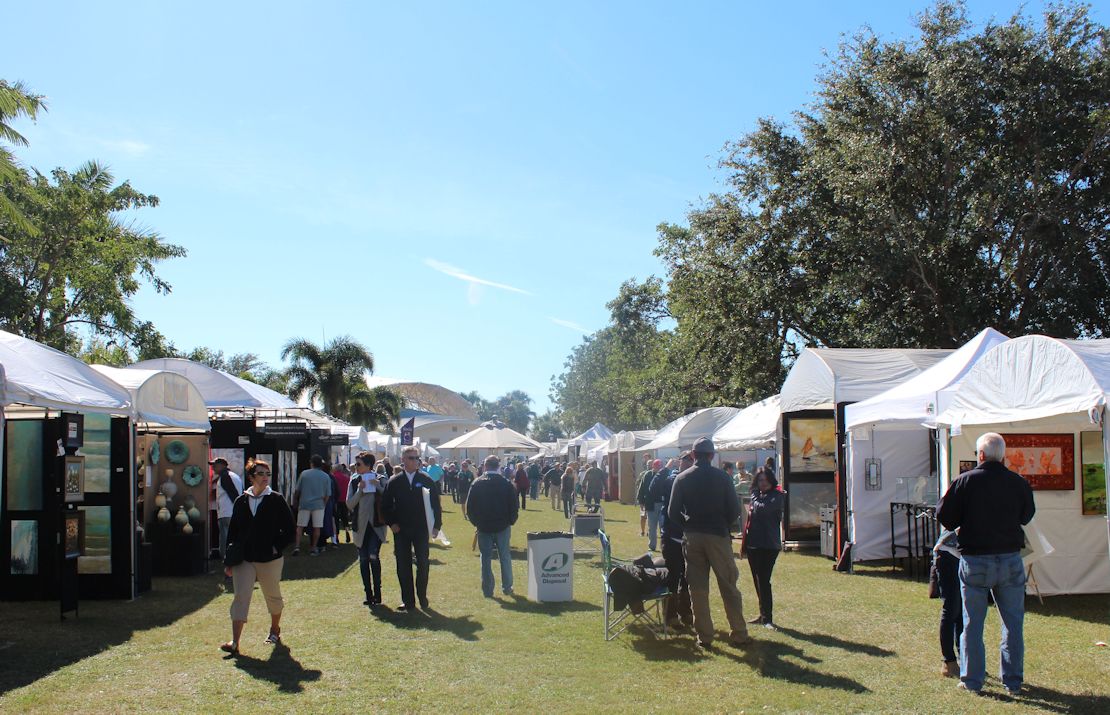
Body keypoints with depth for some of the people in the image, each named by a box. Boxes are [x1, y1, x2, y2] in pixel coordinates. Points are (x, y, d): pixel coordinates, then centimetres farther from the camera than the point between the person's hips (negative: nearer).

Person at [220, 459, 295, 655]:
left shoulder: (276, 500, -4)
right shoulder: (241, 501, 5)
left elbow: (289, 528, -1)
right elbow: (233, 531, 8)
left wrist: (277, 547, -10)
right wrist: (229, 560, 5)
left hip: (270, 559, -1)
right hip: (244, 559, 2)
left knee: (273, 596, 14)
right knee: (241, 597, -7)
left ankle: (275, 630, 37)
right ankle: (234, 643, -10)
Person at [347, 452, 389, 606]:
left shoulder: (380, 480, -1)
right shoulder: (354, 481, 5)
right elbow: (349, 504, -2)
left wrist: (378, 487, -18)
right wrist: (359, 490, -15)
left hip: (376, 525, -3)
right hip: (361, 525, 3)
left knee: (374, 557, -14)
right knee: (363, 560, 5)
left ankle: (377, 592, -3)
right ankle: (369, 593, 13)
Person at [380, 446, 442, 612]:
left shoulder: (427, 480, 1)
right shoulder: (394, 481, 3)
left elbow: (435, 504, 2)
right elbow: (385, 505, 7)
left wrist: (437, 525, -4)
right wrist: (391, 523, -3)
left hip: (421, 529, -1)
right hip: (401, 530, 1)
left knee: (423, 565, 3)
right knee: (403, 566, 2)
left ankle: (422, 597, 17)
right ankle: (408, 601, 9)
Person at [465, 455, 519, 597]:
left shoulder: (477, 483, -6)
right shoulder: (506, 484, -6)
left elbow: (469, 507, -2)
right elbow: (514, 506, -3)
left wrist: (476, 522, 9)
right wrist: (510, 521, 10)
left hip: (483, 527, 0)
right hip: (503, 527, 0)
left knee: (486, 559, 6)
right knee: (505, 557, 12)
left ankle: (487, 590, 8)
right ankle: (507, 587, 16)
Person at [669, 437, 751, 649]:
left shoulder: (682, 479, -1)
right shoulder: (722, 477, -5)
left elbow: (672, 512, -3)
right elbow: (734, 510, -5)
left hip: (693, 538, 1)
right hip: (718, 536, -1)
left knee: (698, 588, 7)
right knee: (729, 586, 6)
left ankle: (704, 636, 8)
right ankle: (739, 634, 9)